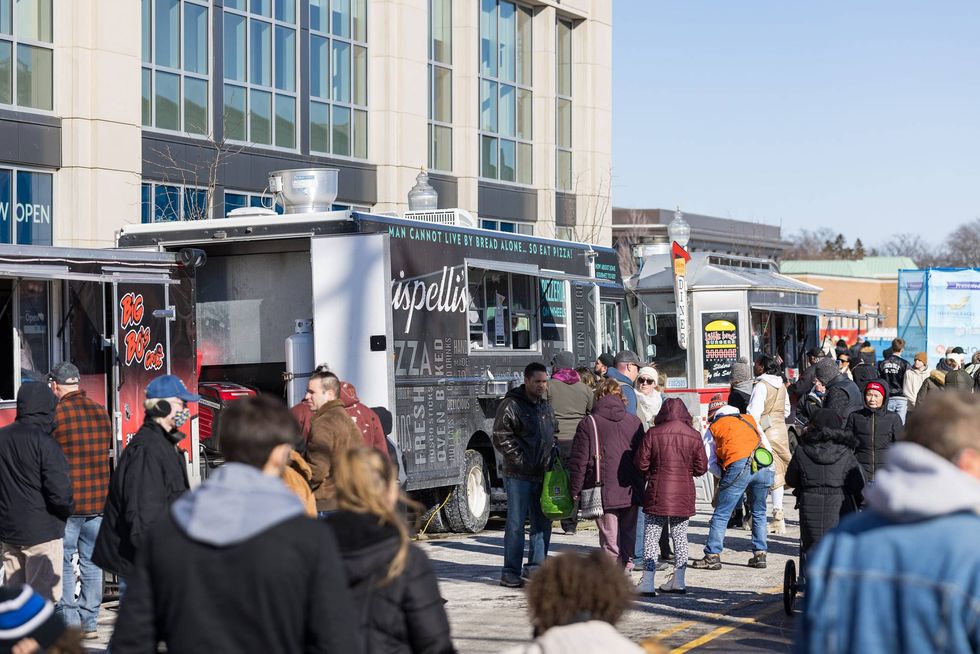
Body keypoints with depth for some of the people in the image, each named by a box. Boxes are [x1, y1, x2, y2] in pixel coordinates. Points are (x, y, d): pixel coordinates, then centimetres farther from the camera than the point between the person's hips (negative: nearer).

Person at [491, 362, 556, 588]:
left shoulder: (546, 406, 17)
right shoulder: (511, 405, -8)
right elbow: (500, 438, -13)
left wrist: (552, 455, 12)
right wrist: (519, 459, -15)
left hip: (542, 474, 7)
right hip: (518, 475, -7)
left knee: (542, 522, 9)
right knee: (516, 524, -4)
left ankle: (535, 566, 19)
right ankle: (511, 572, 1)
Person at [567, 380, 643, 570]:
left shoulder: (588, 423, -6)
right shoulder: (634, 422, 6)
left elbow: (579, 461, -7)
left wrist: (575, 490, 1)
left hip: (604, 493, -4)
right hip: (630, 494, 4)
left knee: (609, 541, -2)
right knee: (628, 536, 15)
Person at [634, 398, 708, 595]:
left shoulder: (653, 433, -6)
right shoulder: (694, 436, -1)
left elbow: (641, 463, -5)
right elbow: (701, 468, 1)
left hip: (658, 493, -2)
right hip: (684, 495, 2)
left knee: (652, 536, 2)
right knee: (680, 536, 13)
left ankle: (648, 581, -5)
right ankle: (678, 580, 17)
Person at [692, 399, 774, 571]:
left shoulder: (713, 428, 21)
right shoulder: (750, 419, 30)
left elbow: (710, 463, 17)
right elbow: (767, 446, 25)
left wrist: (724, 476, 26)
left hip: (739, 466, -4)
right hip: (764, 467, 4)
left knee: (721, 513, 2)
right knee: (759, 512, 20)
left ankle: (713, 556, 0)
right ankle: (760, 554, 18)